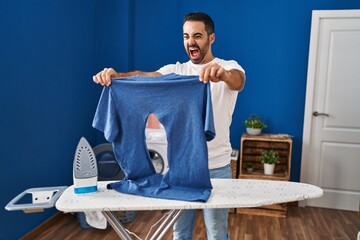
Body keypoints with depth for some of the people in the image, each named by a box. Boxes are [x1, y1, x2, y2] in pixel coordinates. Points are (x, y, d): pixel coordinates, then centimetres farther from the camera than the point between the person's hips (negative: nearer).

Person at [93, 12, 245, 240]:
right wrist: (116, 75, -34)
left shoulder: (229, 67, -5)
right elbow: (144, 76, -13)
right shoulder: (176, 70, 5)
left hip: (216, 167, -3)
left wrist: (223, 74, -52)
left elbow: (238, 82, -29)